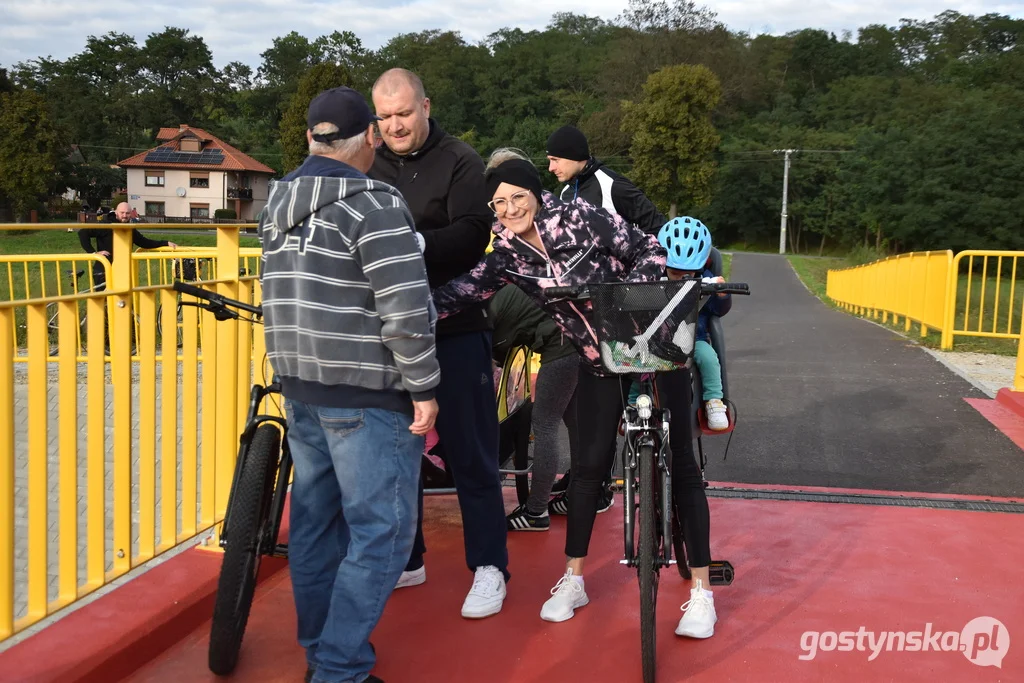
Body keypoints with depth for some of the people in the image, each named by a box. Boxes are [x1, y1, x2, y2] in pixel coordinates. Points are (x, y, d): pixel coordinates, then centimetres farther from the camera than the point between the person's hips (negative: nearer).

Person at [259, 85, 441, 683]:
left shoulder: (280, 205, 9)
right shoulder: (373, 203, -16)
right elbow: (405, 309, -20)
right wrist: (424, 387, -13)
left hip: (298, 386, 8)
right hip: (366, 394, -8)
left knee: (315, 517, 17)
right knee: (381, 531, 0)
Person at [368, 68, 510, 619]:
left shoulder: (460, 161, -4)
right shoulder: (369, 167, 9)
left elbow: (471, 235, -16)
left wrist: (417, 242, -33)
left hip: (453, 328, -4)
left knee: (468, 450, 1)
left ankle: (488, 567, 12)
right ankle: (405, 559, 27)